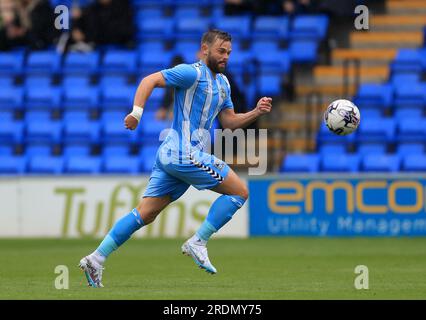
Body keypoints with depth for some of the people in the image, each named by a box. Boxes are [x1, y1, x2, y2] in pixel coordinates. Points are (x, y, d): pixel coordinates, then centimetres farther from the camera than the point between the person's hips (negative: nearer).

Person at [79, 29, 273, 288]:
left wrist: (256, 112, 8)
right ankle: (198, 242, -5)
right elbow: (150, 81, -14)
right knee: (240, 191, -5)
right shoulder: (192, 73, -8)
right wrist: (137, 112, -28)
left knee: (145, 214, 5)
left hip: (171, 156, 9)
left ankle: (96, 259, 2)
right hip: (185, 153, -9)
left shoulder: (223, 83, 21)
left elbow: (230, 122, 23)